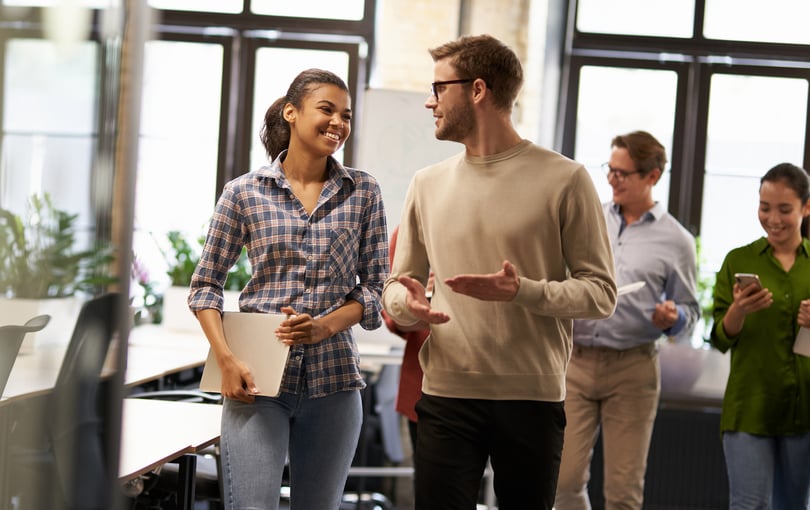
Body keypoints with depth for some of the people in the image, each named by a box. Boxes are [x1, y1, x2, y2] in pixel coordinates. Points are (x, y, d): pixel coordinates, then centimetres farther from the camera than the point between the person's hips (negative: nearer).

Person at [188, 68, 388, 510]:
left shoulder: (363, 193, 6)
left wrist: (325, 326, -12)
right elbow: (205, 285, 4)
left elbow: (375, 286, 5)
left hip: (332, 377, 2)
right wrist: (226, 360, -9)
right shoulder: (244, 192, 1)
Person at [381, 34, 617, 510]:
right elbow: (398, 286, 16)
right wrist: (406, 302, -9)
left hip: (533, 400, -2)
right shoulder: (428, 184, 11)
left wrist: (522, 292, -20)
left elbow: (601, 292, -3)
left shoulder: (564, 179, -2)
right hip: (447, 396, 3)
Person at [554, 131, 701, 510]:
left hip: (632, 368, -2)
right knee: (565, 479, -4)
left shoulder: (676, 241, 3)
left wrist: (673, 318, -14)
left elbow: (690, 310, 7)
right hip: (575, 361, 2)